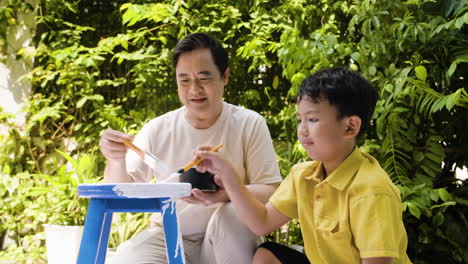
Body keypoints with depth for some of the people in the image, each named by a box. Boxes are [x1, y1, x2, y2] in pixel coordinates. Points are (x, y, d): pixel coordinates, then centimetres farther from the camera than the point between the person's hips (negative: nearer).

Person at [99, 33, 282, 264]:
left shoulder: (249, 124, -5)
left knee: (234, 212, -33)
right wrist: (116, 160, -21)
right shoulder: (157, 130, 1)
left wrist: (225, 194, -31)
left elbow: (271, 192, -10)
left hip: (227, 241, -1)